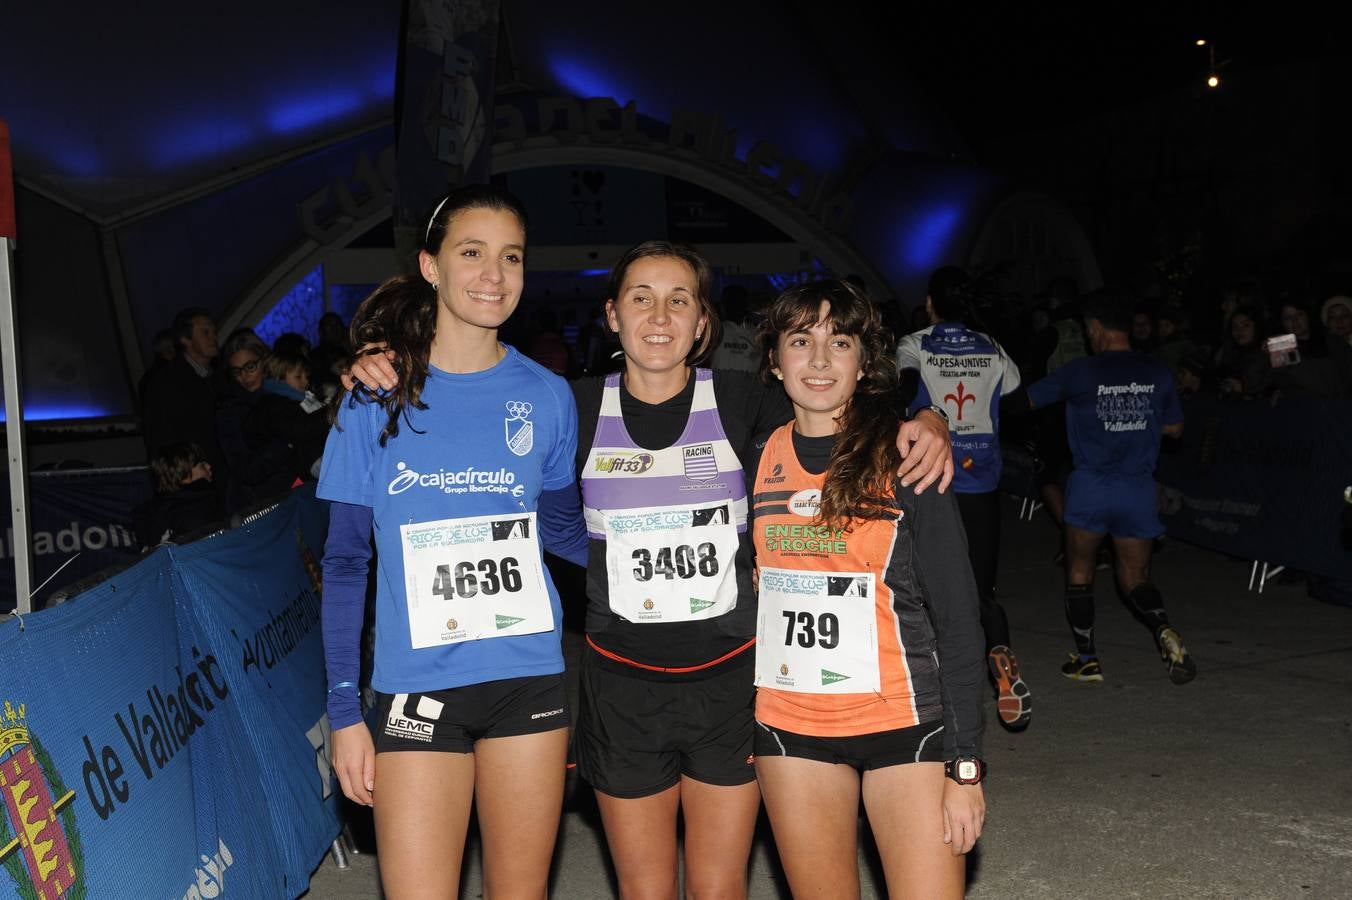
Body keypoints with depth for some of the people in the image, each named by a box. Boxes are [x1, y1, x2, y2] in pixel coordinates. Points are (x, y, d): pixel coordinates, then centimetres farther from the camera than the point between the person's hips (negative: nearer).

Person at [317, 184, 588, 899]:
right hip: (416, 689, -1)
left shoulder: (546, 396, 2)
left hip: (529, 679, 2)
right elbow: (345, 560, 2)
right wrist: (344, 711, -1)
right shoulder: (378, 397, -1)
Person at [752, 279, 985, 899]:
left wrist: (964, 765, -9)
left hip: (903, 725, -3)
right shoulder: (760, 456, 3)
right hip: (790, 724, 3)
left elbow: (957, 619, -6)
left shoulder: (903, 459, -7)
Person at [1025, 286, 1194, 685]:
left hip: (1091, 486, -3)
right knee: (1135, 577, 13)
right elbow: (1175, 427, 14)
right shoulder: (1156, 372, 2)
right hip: (1139, 488, 3)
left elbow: (1026, 399, -1)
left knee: (1079, 570, 14)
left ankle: (1086, 658, 13)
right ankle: (1165, 631, -15)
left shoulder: (1080, 372, -9)